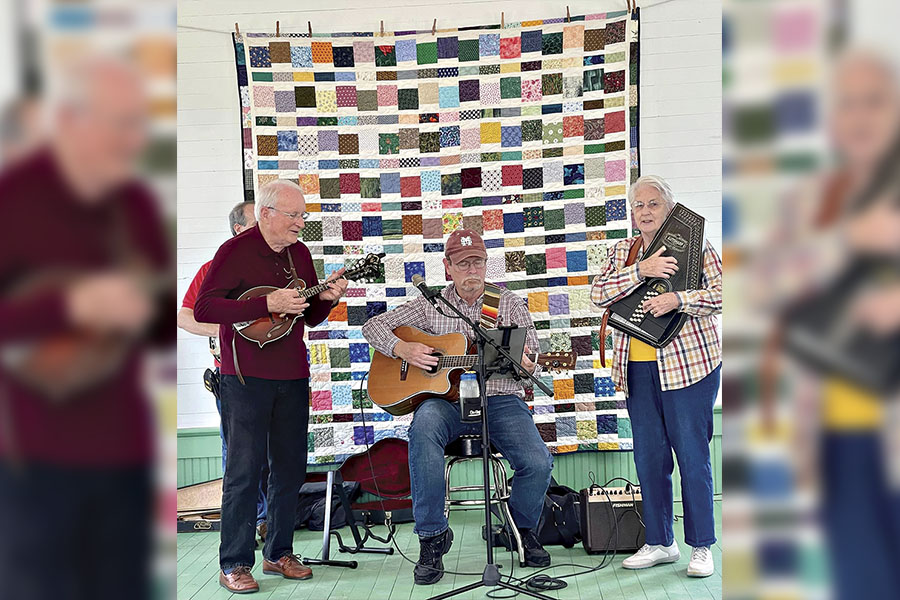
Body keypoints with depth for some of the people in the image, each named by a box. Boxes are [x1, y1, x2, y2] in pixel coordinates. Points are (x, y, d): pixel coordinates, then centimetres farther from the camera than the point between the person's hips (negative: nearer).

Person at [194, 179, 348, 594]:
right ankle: (234, 564, 10)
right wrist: (268, 304, -23)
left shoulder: (300, 253, 12)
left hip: (293, 376, 6)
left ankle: (279, 553, 25)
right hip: (246, 377, -6)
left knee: (290, 467, 11)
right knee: (244, 471, -2)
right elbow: (203, 309, -16)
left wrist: (327, 298, -4)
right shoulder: (235, 251, -7)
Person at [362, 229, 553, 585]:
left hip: (500, 399, 1)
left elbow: (531, 363, 8)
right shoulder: (431, 306, 11)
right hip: (446, 398, 0)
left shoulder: (510, 305, 11)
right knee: (423, 428, -36)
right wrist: (402, 349, -8)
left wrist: (525, 365, -17)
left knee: (538, 463, -24)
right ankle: (432, 536, -21)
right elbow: (374, 325, 11)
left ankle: (523, 528, 12)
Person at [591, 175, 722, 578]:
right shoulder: (621, 252, 14)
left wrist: (678, 299, -19)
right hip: (637, 367, 4)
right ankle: (660, 542, 22)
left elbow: (722, 293, -5)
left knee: (693, 455, -1)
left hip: (688, 363, -4)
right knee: (649, 458, 9)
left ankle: (702, 546, 12)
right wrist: (641, 271, -14)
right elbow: (598, 294, -1)